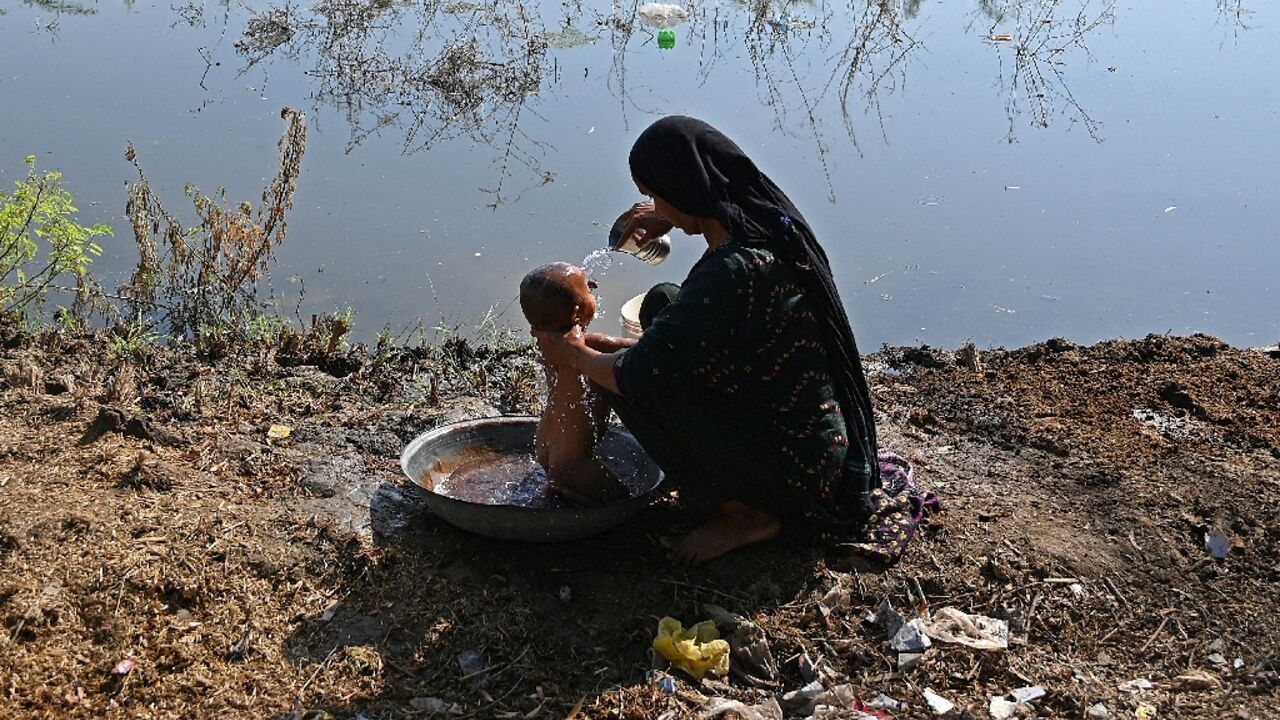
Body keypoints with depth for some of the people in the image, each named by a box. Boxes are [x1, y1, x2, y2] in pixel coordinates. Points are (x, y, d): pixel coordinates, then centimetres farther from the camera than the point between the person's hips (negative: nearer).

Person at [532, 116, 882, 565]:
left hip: (794, 468, -10)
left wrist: (574, 355, -7)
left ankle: (746, 515, 1)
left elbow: (640, 374, -27)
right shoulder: (770, 220, -2)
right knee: (663, 304, 11)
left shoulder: (730, 272, -29)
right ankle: (753, 497, 14)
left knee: (626, 379, -16)